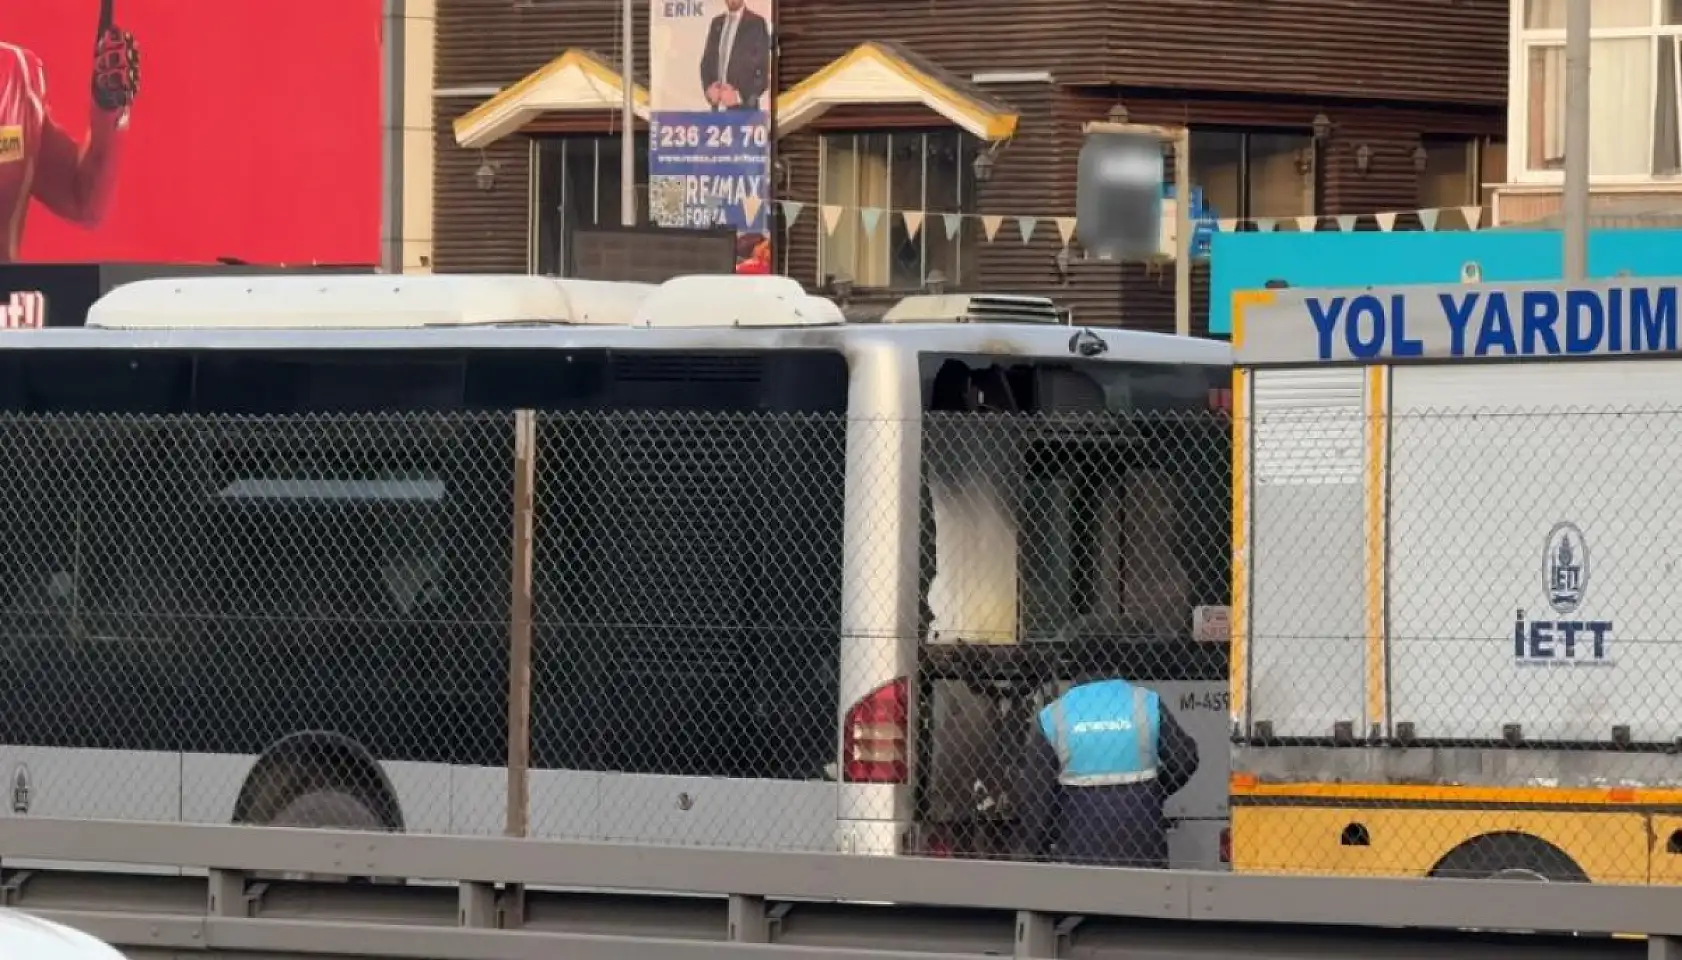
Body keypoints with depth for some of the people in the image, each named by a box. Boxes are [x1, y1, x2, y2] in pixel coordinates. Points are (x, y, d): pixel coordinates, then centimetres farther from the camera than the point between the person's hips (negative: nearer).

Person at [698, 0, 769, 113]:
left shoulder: (757, 24, -3)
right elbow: (706, 61, 17)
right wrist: (709, 88, -3)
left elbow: (763, 71, -6)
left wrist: (739, 95, -17)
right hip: (718, 108, 5)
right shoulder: (717, 23, 14)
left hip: (743, 108, -5)